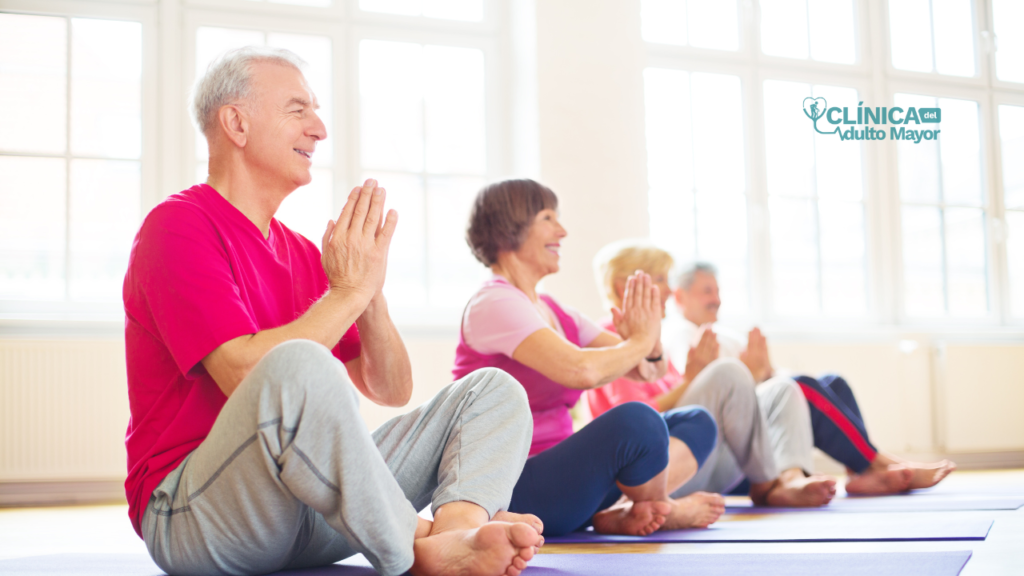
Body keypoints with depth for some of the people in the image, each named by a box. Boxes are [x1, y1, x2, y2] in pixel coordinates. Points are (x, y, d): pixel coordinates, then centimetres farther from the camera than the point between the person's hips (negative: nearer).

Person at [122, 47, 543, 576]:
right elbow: (246, 375, -22)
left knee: (493, 389, 0)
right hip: (189, 512, -8)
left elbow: (391, 389, 13)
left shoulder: (302, 254, 18)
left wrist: (370, 291, -4)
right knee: (298, 364, -38)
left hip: (310, 512, 8)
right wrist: (349, 290, -12)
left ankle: (458, 530, -33)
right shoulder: (177, 227, -6)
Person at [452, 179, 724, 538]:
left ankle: (618, 513, -17)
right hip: (514, 492, -10)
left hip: (561, 475, 10)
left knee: (696, 423, 8)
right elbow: (582, 370, -29)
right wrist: (639, 340, -10)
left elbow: (651, 370, 15)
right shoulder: (493, 303, -12)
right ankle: (661, 510, 0)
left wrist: (652, 343, -9)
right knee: (635, 420, -32)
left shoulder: (551, 310, 15)